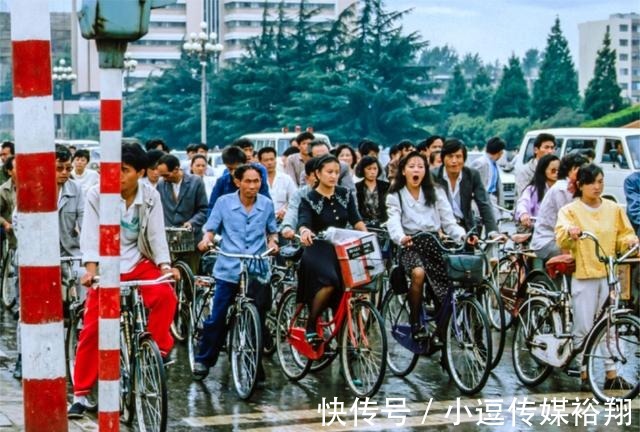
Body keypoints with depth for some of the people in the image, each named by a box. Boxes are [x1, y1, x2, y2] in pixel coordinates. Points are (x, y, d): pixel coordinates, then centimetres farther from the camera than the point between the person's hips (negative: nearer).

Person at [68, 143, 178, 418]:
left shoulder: (150, 197, -6)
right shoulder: (98, 194, -13)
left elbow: (156, 233, -7)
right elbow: (90, 233, -17)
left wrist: (165, 266, -22)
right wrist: (91, 269, -31)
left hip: (138, 262, 1)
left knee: (165, 296, -29)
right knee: (92, 328, -5)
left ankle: (159, 348, -7)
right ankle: (80, 395, 4)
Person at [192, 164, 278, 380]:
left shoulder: (266, 204, 5)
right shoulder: (224, 202, -1)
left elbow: (272, 231, 16)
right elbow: (211, 227, 3)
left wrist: (273, 242, -4)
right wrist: (206, 239, -18)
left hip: (258, 271, 2)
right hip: (229, 270, -2)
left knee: (257, 321, 4)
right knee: (216, 318, -2)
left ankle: (254, 366, 16)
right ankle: (203, 360, 14)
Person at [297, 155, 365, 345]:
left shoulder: (345, 194, 10)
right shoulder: (309, 199, -2)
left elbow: (355, 219, -1)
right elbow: (303, 222, -20)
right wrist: (305, 231, -44)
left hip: (341, 249, 4)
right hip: (318, 251, -4)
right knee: (329, 282, -32)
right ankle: (311, 326, -14)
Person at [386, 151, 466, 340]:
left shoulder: (436, 192, 16)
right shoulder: (395, 196, 10)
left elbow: (448, 221, 8)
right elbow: (394, 223, -8)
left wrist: (463, 235, -13)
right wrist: (401, 238, -32)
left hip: (434, 244, 2)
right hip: (411, 247, -2)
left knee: (444, 285, -24)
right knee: (418, 273, -34)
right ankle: (415, 323, -20)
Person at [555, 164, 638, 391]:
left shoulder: (613, 209, 11)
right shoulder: (570, 210, 0)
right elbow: (561, 239, -14)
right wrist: (570, 232, -37)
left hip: (609, 275, 3)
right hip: (583, 276, -3)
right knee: (583, 327, -1)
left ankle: (612, 374, 10)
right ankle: (585, 375, 8)